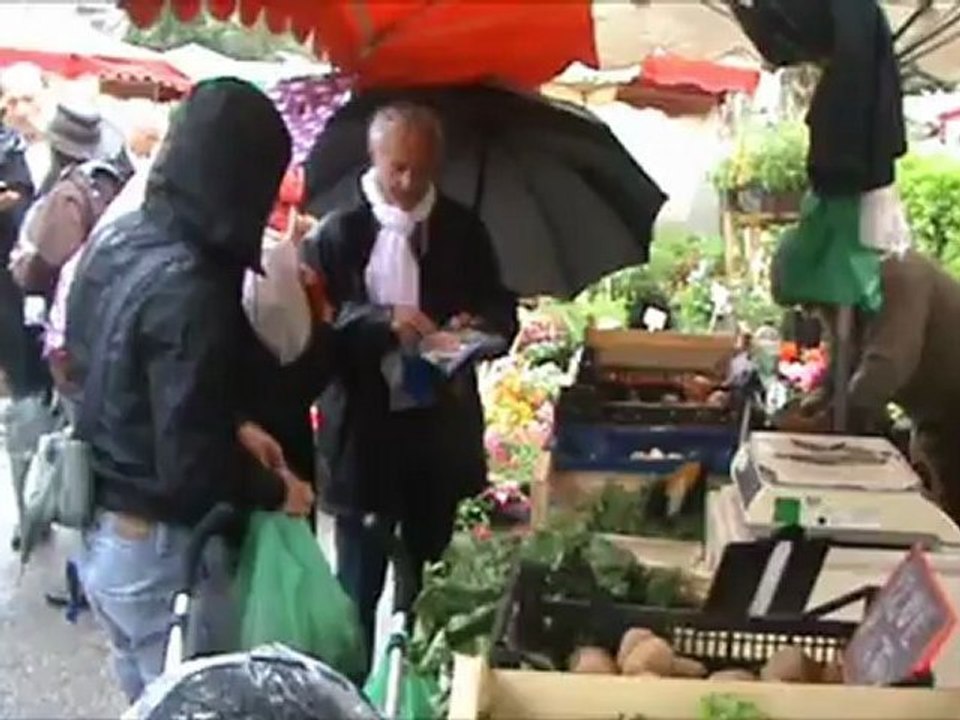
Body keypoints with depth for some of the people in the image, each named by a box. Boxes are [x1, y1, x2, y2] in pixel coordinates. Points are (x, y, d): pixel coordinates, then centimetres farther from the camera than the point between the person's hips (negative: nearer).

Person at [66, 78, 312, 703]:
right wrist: (277, 490, -9)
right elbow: (191, 465, -27)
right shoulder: (191, 290, -27)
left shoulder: (116, 239, -1)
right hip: (161, 549, -8)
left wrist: (233, 425, 9)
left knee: (147, 701, 25)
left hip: (99, 529, 8)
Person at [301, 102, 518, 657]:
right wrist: (383, 319, -27)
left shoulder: (463, 228, 5)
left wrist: (479, 325, -13)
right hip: (366, 427, -3)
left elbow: (504, 311, 9)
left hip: (442, 426, 4)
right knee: (361, 580, 8)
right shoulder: (340, 231, -5)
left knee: (431, 577, 18)